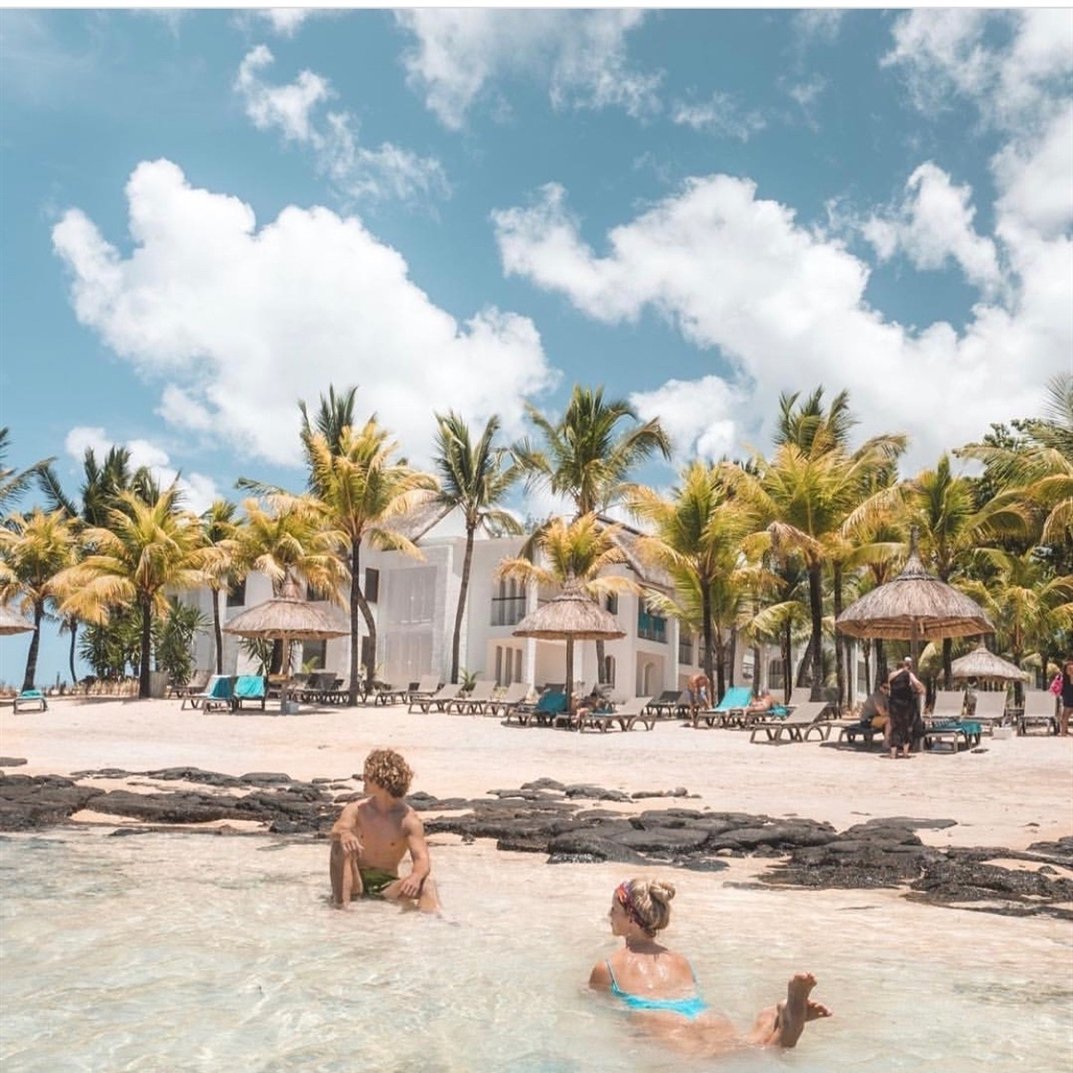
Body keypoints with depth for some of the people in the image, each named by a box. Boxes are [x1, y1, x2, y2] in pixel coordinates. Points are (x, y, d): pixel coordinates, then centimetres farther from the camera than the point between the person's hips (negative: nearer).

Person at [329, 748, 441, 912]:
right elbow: (337, 828, -22)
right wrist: (344, 833, -49)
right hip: (356, 882, 1)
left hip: (387, 885, -1)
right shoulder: (356, 809, -2)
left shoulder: (409, 819, -9)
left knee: (426, 882, -27)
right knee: (341, 845, -25)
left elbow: (422, 860, -19)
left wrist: (416, 876, -44)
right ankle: (340, 905, -30)